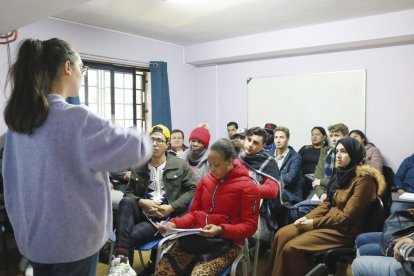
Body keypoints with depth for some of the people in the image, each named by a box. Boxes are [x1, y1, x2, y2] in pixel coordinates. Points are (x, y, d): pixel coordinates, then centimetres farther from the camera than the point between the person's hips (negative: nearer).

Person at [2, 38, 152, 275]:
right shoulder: (78, 119, -22)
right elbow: (137, 147, -17)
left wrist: (22, 224, 18)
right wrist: (143, 139, 6)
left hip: (33, 236, 7)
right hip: (73, 239, -7)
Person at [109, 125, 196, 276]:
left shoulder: (180, 165, 5)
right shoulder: (138, 166, 13)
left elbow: (192, 189, 0)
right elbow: (129, 193, 13)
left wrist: (172, 207, -11)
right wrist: (142, 202, -10)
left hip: (164, 216, -4)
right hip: (142, 211, 4)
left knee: (129, 236, -27)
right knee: (126, 202, -30)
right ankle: (121, 259, -37)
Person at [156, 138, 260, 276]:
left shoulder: (247, 187, -5)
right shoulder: (205, 180, 12)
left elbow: (250, 226, -7)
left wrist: (221, 230, -22)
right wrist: (175, 223, -3)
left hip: (227, 242, -4)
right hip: (197, 237, 5)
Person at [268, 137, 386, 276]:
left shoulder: (363, 179, -18)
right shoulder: (341, 172, 7)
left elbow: (347, 216, -19)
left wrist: (314, 223, -15)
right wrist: (307, 217, -2)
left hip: (344, 230, -8)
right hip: (329, 221, 8)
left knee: (292, 247, -21)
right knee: (282, 234, -8)